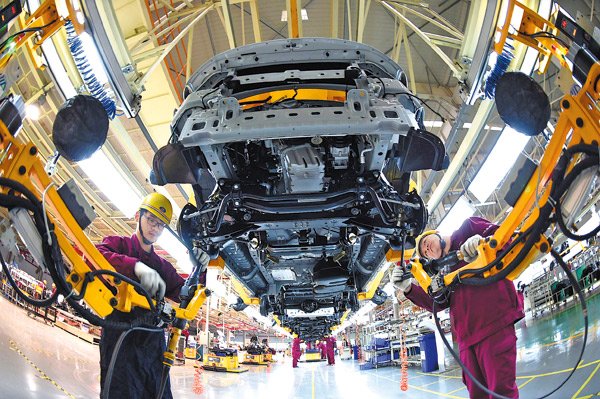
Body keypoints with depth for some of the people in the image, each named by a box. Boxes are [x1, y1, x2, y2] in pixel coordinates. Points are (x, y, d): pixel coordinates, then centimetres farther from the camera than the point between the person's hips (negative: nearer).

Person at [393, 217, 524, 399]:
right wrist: (408, 288, 1)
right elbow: (438, 303, 14)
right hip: (467, 334, 7)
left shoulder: (467, 228, 13)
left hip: (494, 321, -7)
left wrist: (482, 242, -17)